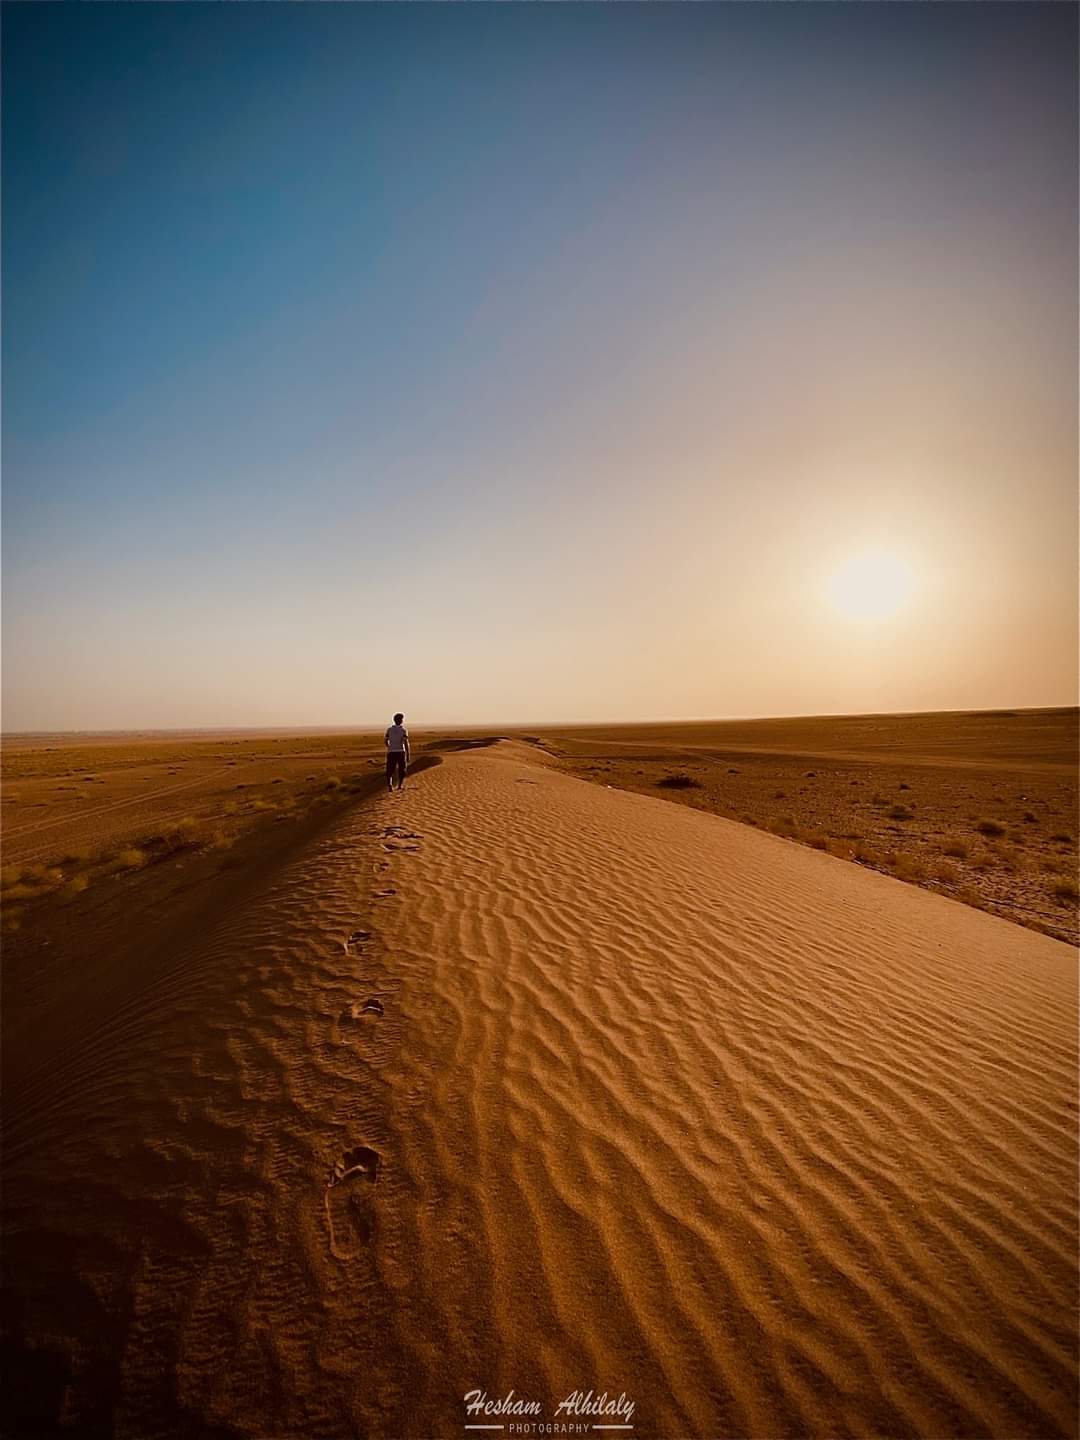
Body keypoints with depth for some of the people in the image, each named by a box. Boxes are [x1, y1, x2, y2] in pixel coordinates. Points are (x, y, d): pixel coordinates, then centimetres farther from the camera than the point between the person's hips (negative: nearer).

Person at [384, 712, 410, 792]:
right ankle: (400, 785, 24)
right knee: (402, 769, 17)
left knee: (390, 770, 4)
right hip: (401, 752, -2)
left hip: (391, 752, 2)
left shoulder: (389, 729, 4)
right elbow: (406, 743, -12)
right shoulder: (403, 730, -5)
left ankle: (389, 783, -21)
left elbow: (386, 741, 10)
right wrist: (408, 755, -8)